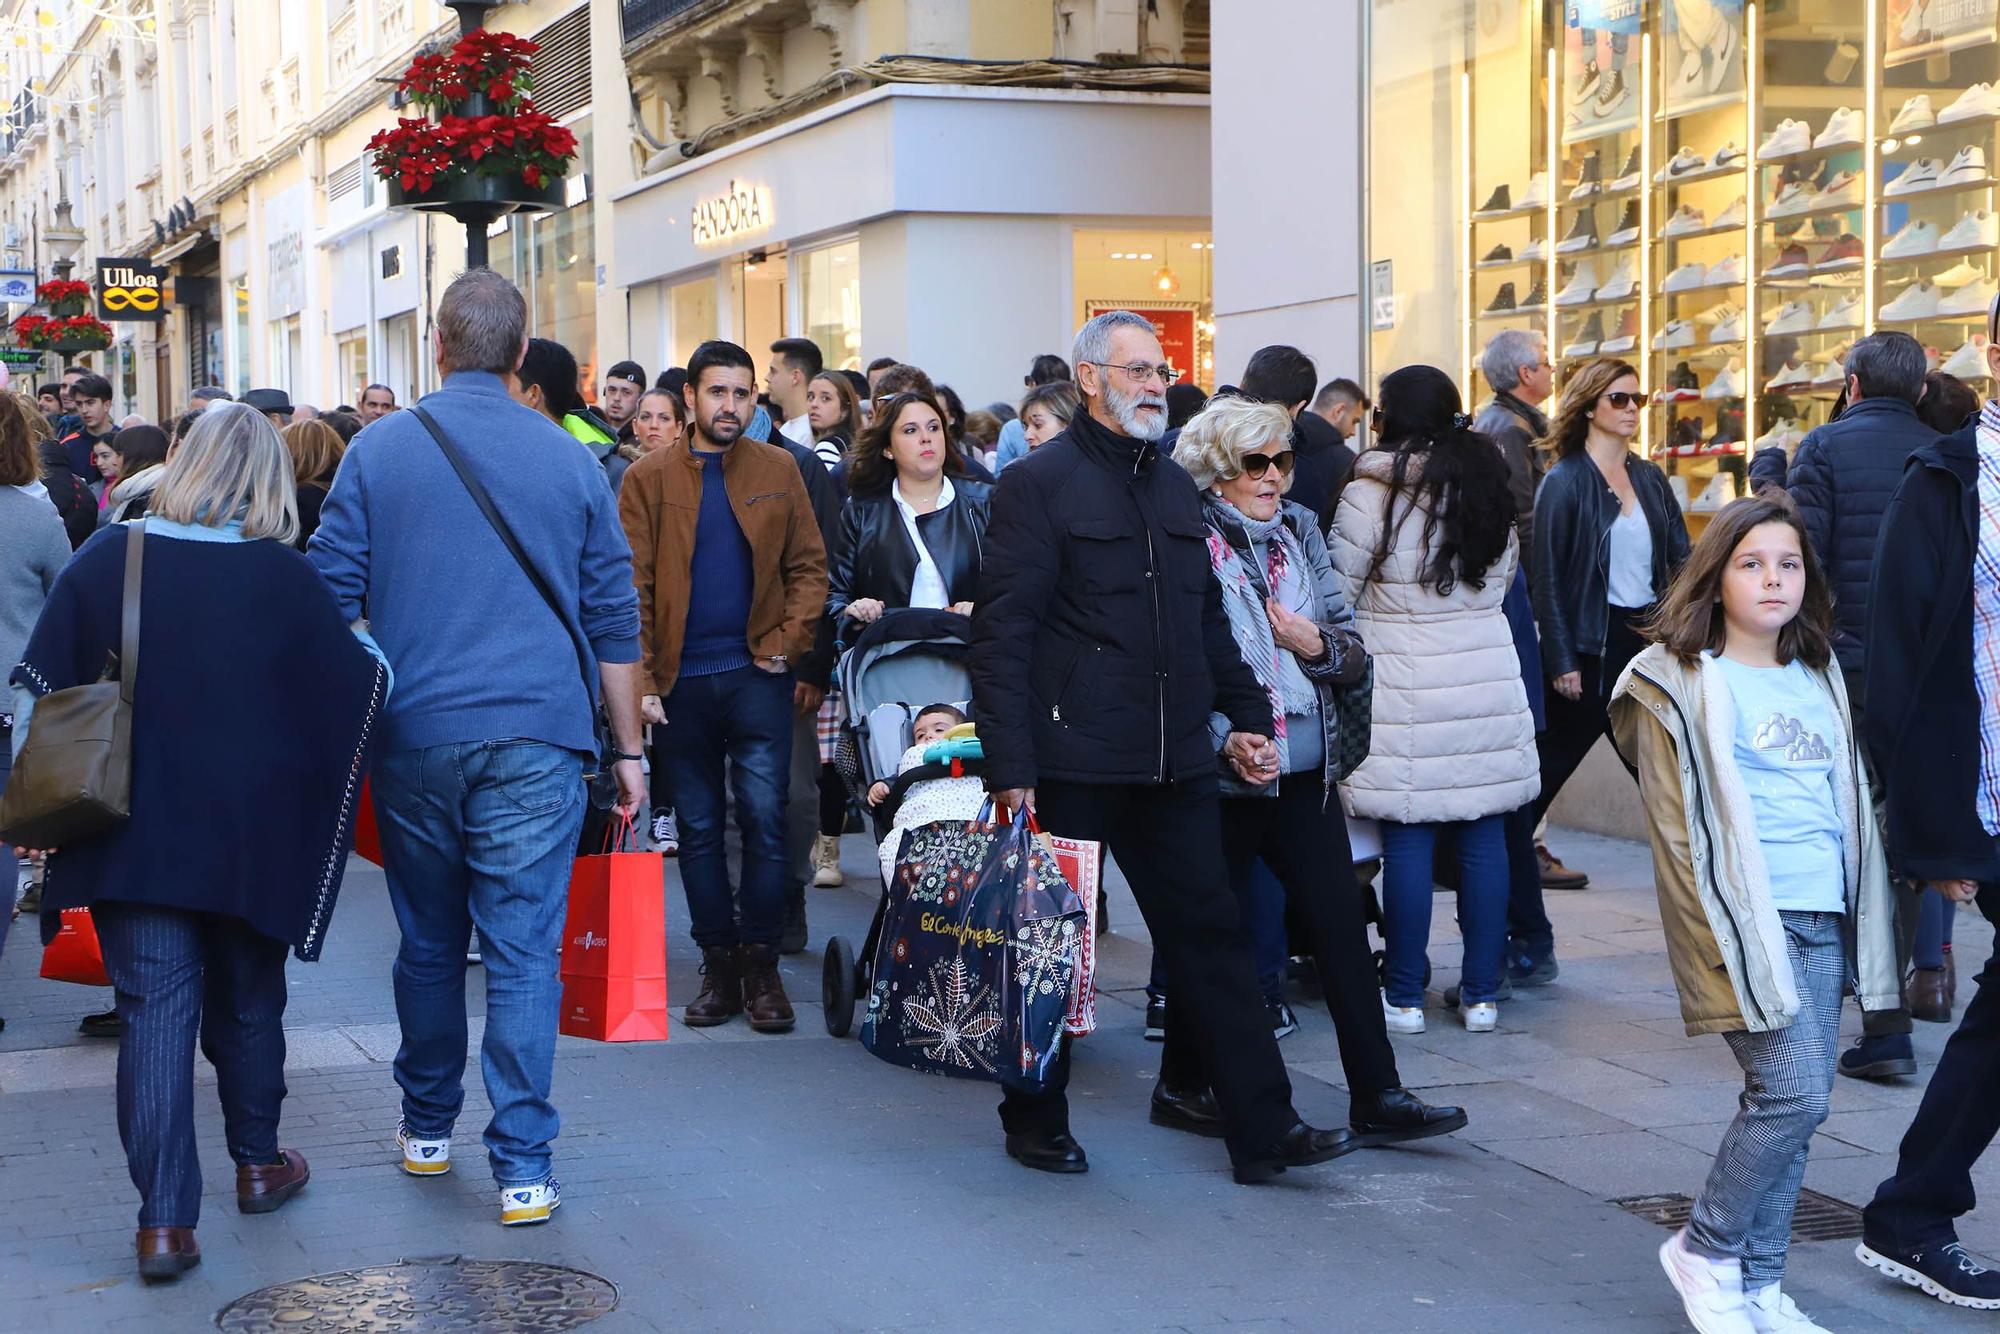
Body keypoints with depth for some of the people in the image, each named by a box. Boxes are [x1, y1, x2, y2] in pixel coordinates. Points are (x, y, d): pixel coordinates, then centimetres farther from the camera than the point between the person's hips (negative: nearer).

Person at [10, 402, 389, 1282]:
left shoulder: (105, 560, -5)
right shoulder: (285, 575, -9)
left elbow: (36, 691, -1)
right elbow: (362, 689, -4)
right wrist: (368, 646, 19)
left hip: (133, 835, 0)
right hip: (253, 838, 0)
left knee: (154, 1009, 0)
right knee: (247, 1001, 19)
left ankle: (164, 1220, -7)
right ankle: (257, 1164, 34)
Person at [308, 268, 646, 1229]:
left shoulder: (378, 449, 2)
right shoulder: (571, 461, 4)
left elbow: (330, 598, 3)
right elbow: (614, 621, 7)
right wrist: (626, 748, 14)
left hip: (412, 736, 1)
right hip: (536, 744, -1)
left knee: (428, 943, 16)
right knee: (524, 952, -1)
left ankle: (427, 1129, 30)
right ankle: (523, 1168, -4)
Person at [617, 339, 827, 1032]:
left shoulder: (779, 471, 6)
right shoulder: (650, 477, 3)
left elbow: (809, 568, 6)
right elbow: (631, 585, 0)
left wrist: (785, 646, -7)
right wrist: (641, 680, -6)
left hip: (756, 672, -1)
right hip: (681, 679, 1)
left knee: (764, 816, -7)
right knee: (698, 827, 7)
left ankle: (762, 965, 4)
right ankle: (719, 966, 16)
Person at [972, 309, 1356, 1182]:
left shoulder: (1175, 486, 16)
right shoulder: (1037, 484, -6)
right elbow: (1000, 633, -11)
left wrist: (1246, 715, 14)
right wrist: (1009, 766, -16)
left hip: (1174, 764, 6)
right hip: (1072, 762, -6)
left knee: (1211, 939, 5)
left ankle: (1262, 1130, 8)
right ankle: (1035, 1121, 21)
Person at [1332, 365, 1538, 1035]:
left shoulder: (1371, 493, -8)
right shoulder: (1489, 485, 10)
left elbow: (1338, 592, -3)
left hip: (1404, 695, -5)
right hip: (1489, 687, 5)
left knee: (1407, 841, 1)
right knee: (1484, 836, 7)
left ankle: (1404, 996, 8)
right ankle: (1482, 994, 13)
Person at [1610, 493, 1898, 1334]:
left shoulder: (1818, 679, 17)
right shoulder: (1681, 681, -5)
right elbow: (1677, 829, -8)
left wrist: (1865, 914, 15)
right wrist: (1718, 941, -12)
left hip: (1824, 920, 7)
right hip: (1751, 919, -7)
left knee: (1790, 1105, 7)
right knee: (1793, 1093, -13)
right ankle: (1706, 1253, 6)